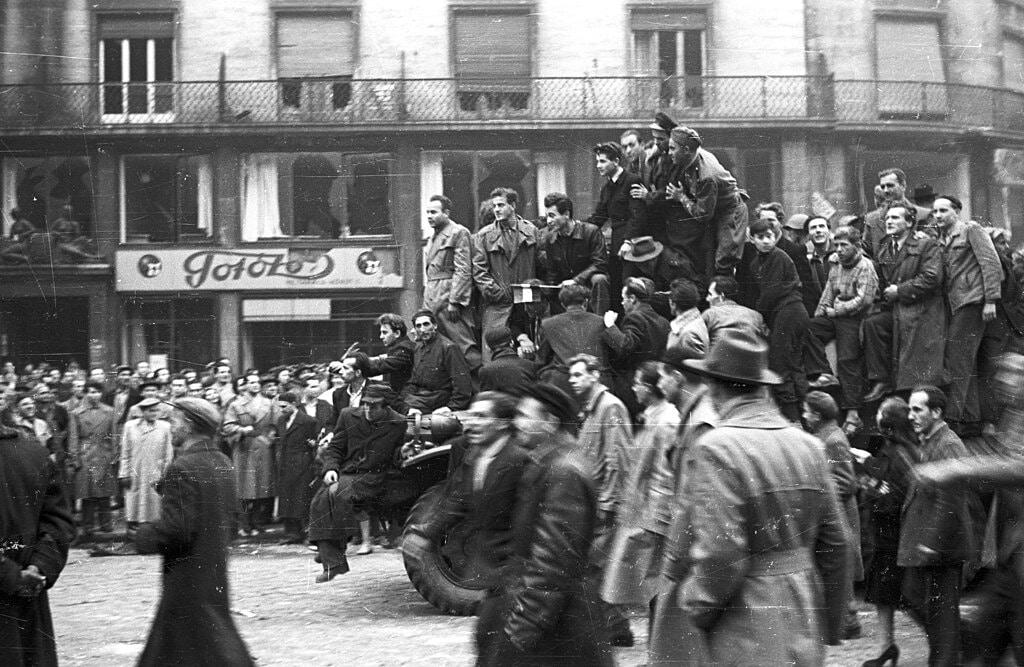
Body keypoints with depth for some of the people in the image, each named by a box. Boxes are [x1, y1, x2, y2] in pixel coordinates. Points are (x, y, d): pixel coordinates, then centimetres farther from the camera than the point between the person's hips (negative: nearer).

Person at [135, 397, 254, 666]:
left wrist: (142, 536, -7)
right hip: (215, 571, 9)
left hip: (188, 580, -9)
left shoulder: (182, 468, -20)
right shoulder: (223, 464, 7)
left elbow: (175, 529, -24)